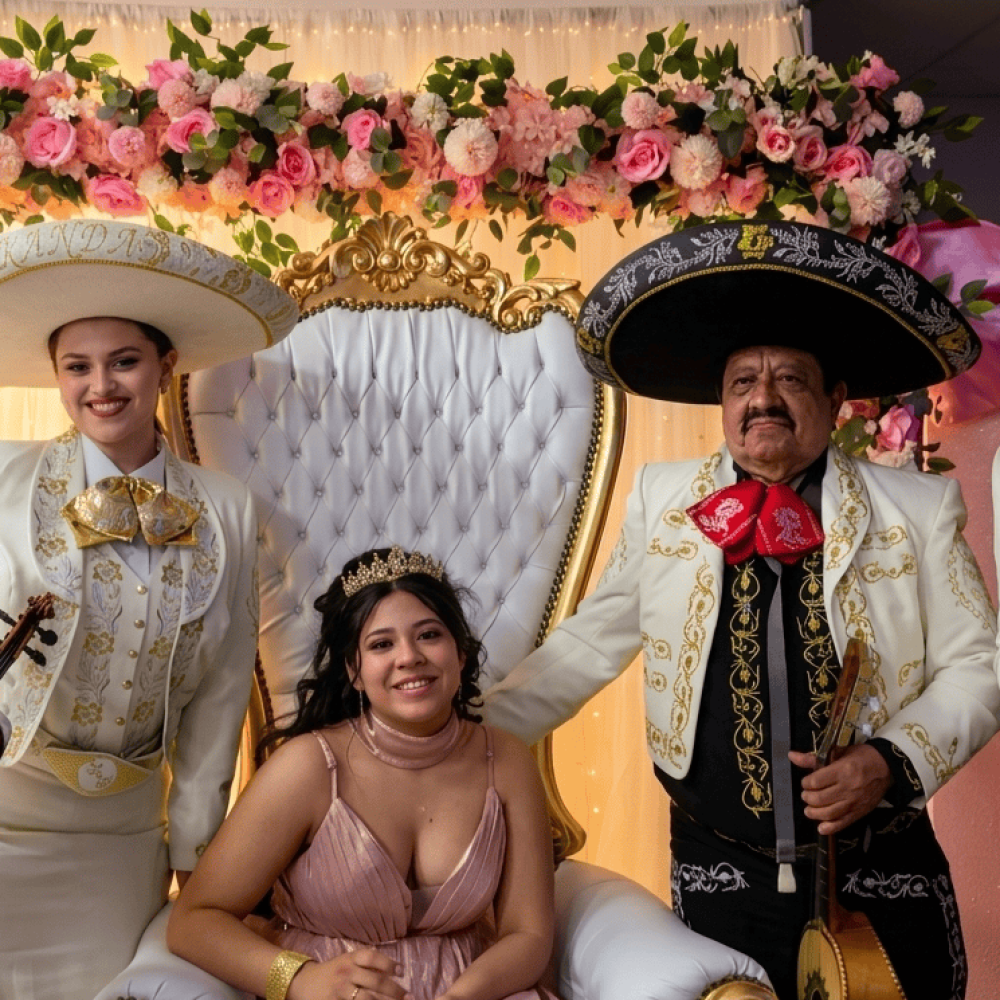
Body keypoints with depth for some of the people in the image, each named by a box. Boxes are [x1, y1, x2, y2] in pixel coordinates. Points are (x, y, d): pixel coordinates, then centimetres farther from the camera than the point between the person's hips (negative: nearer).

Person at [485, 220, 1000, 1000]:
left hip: (884, 875, 0)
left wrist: (893, 761, -16)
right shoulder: (662, 500, 0)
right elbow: (590, 644, 5)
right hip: (718, 870, 1)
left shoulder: (919, 509, -3)